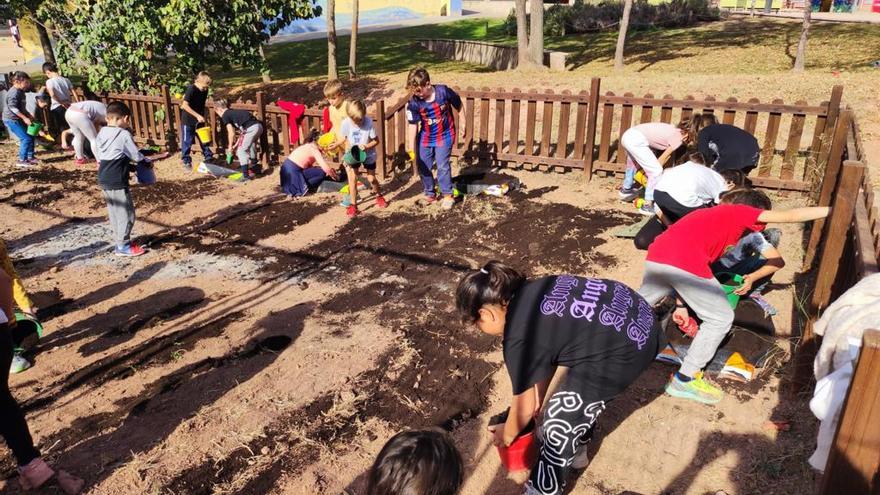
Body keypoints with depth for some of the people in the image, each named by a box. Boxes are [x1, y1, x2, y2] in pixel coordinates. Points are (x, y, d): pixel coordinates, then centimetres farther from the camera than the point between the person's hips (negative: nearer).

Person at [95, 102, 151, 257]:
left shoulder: (101, 134, 9)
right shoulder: (123, 135, -14)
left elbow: (99, 157, 15)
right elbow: (136, 156, -8)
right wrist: (147, 163, 13)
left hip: (104, 179, 8)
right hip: (117, 180, -8)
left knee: (114, 211, 17)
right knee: (126, 212, 1)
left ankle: (121, 240, 26)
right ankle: (123, 246, 5)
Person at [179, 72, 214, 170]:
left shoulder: (204, 90, -1)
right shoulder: (191, 89, -21)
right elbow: (185, 105, -25)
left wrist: (202, 116, 10)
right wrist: (197, 115, -29)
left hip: (199, 120, 6)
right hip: (188, 120, -6)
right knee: (187, 141, 4)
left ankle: (209, 158, 26)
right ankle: (186, 162, 14)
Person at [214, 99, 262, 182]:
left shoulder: (225, 116, 5)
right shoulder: (234, 112, 29)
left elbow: (231, 133, 1)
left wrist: (230, 146, 15)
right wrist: (236, 145, 29)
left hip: (251, 128, -8)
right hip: (259, 126, 8)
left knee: (241, 151, 3)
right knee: (251, 148, 27)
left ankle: (245, 175, 3)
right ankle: (252, 171, 39)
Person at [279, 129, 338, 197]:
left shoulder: (308, 146, 15)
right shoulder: (314, 149, -12)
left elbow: (309, 165, 15)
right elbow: (326, 168, -17)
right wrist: (336, 177, -1)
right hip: (292, 171, -9)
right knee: (322, 172, -9)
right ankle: (302, 188, -4)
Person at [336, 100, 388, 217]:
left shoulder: (369, 122, -23)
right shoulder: (346, 123, -19)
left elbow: (376, 140, -16)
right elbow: (343, 139, -3)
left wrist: (366, 146, -30)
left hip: (368, 155, -1)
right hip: (353, 155, 1)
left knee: (371, 178, 6)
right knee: (352, 178, -7)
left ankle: (378, 196, 36)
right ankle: (353, 205, 3)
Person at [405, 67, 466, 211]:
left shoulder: (444, 91, -21)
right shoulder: (414, 102, -16)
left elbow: (459, 106, -4)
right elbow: (413, 125, -12)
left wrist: (464, 126, 3)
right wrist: (411, 148, -18)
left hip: (445, 136, -3)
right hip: (425, 138, 3)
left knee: (443, 166, -6)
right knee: (423, 167, 7)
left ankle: (448, 196, 12)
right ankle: (430, 194, 28)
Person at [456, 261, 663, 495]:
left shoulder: (519, 340, -16)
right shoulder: (529, 293, 8)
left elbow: (526, 406, -1)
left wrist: (507, 434, 18)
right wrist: (539, 400, 30)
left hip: (624, 349, -9)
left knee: (560, 417, 7)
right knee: (579, 396, 29)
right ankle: (576, 449, 51)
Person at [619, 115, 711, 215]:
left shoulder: (676, 131, 18)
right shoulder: (679, 137, -7)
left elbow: (667, 155, 18)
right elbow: (663, 158, 0)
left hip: (628, 135, 10)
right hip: (637, 141, -10)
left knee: (634, 163, 35)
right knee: (656, 171, -6)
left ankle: (626, 190, 53)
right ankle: (647, 205, -2)